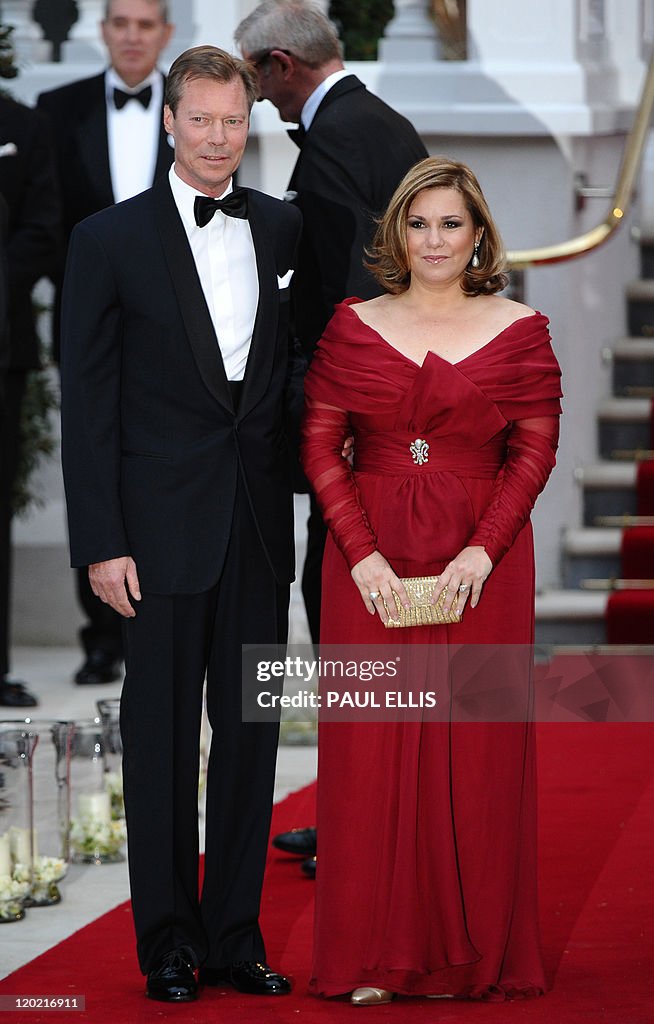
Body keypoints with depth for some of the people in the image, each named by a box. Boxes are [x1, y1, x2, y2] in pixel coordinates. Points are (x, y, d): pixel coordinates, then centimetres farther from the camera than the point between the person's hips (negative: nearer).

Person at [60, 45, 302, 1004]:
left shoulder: (284, 229, 8)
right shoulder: (110, 239, -3)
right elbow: (87, 402, -4)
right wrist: (101, 541, -9)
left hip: (261, 522, 4)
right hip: (164, 522, -3)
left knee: (251, 732, 8)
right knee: (162, 734, 3)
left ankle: (236, 932, 18)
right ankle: (169, 942, 13)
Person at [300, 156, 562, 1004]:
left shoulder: (518, 331, 3)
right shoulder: (353, 327, 6)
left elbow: (534, 453, -1)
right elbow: (320, 448, 2)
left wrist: (482, 552, -13)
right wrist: (363, 554, -9)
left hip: (480, 564, -1)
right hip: (370, 563, 1)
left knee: (476, 748, 1)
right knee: (371, 750, 1)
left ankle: (473, 954, 12)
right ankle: (374, 957, 8)